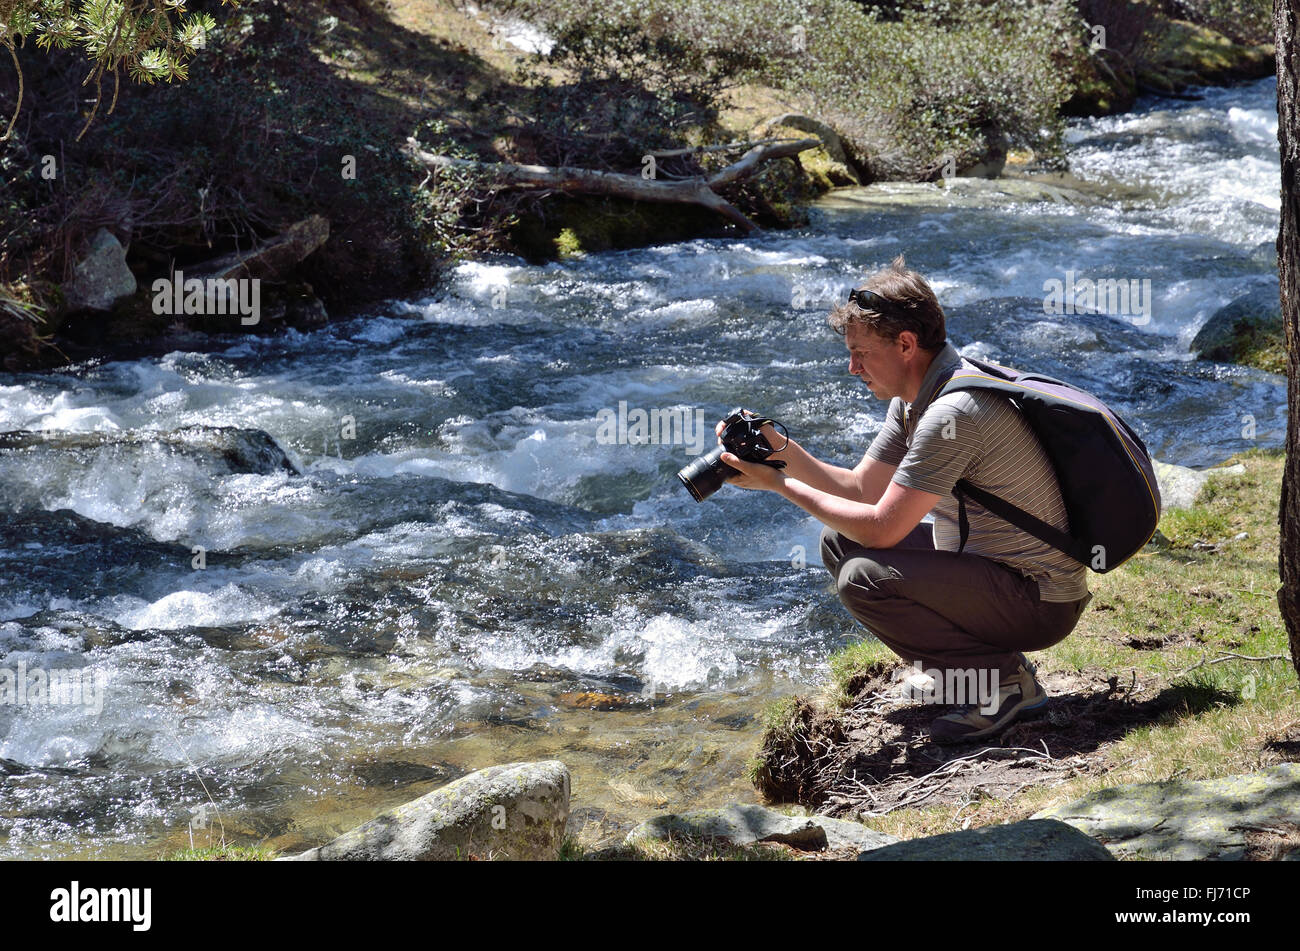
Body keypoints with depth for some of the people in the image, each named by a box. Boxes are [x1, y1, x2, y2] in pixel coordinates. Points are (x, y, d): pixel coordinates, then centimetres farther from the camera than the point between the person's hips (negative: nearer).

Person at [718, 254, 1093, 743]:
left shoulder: (952, 413, -26)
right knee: (839, 541, 11)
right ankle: (960, 664, 12)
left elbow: (881, 528, -25)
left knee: (863, 578, -25)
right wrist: (783, 450, -3)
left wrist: (781, 484, -16)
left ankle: (1003, 678, -11)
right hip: (986, 563, 10)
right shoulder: (913, 398, 5)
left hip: (1039, 602, -10)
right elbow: (861, 487, 11)